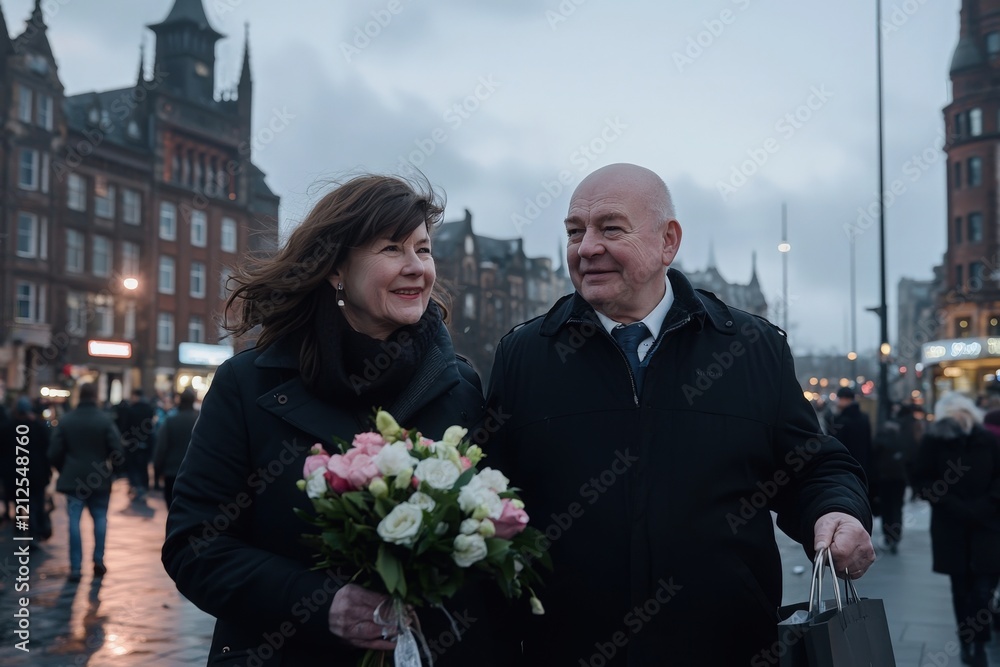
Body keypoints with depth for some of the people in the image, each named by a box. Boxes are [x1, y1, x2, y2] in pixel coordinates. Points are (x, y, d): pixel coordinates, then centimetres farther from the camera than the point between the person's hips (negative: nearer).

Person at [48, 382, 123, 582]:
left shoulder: (65, 420, -2)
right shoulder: (105, 420, -9)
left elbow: (54, 452, -2)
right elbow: (117, 451, -12)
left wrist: (64, 470, 15)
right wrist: (109, 462, 10)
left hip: (73, 478, 1)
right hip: (100, 478, -1)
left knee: (74, 521, 2)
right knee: (100, 518, 14)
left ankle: (75, 567, -2)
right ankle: (98, 560, 13)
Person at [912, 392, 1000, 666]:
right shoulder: (933, 440, -5)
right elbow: (921, 480, -2)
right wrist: (952, 504, -11)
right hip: (951, 526, 0)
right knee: (961, 587, 9)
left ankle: (977, 642, 7)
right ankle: (968, 641, 22)